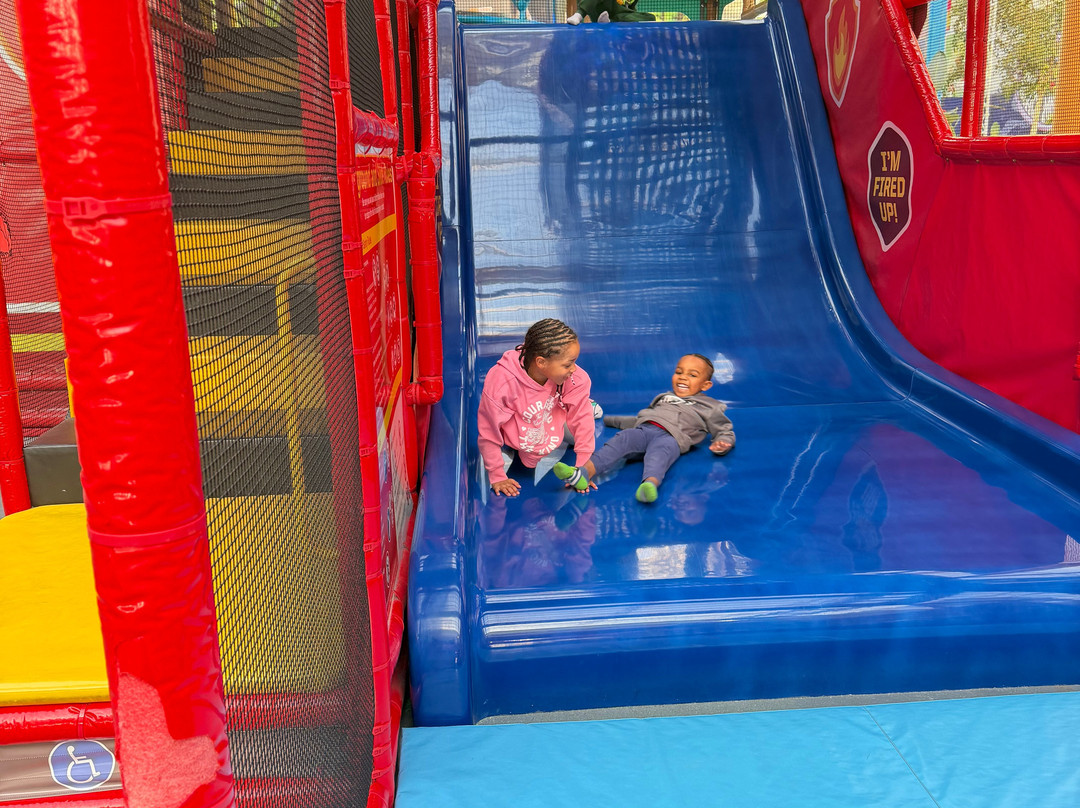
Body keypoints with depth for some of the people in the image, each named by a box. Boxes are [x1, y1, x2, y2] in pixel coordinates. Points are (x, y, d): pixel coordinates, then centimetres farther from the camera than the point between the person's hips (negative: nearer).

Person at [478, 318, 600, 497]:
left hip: (552, 421, 3)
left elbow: (581, 418, -19)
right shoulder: (501, 383, -42)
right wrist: (497, 477, -20)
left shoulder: (575, 378, -34)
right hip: (511, 434, -3)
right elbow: (489, 432, -29)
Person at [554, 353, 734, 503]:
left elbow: (725, 431, 25)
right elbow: (640, 418, 48)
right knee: (623, 438, -29)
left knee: (660, 452, -40)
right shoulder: (663, 398, 42)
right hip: (642, 429, 4)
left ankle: (650, 484, -73)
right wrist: (605, 419, 49)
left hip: (670, 437, -4)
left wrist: (721, 444, 0)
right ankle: (584, 473, -52)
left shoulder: (708, 407, 30)